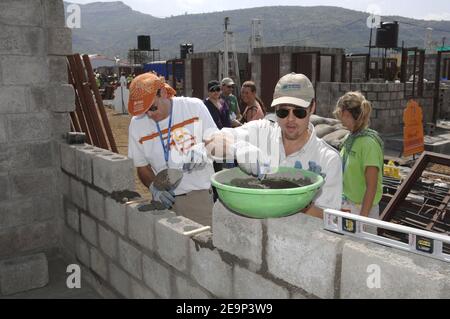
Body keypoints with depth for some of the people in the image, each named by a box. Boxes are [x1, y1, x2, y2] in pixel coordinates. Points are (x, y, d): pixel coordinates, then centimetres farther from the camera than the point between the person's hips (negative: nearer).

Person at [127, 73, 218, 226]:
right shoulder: (137, 123, 3)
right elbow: (142, 167, 10)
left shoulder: (195, 107, -3)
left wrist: (203, 150, -16)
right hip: (166, 198, 2)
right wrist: (153, 186, -8)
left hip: (201, 195, -2)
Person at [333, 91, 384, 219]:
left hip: (361, 208, -7)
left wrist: (362, 218, -20)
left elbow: (371, 186, -20)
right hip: (346, 205, 7)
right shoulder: (351, 138, 2)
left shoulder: (369, 143, -20)